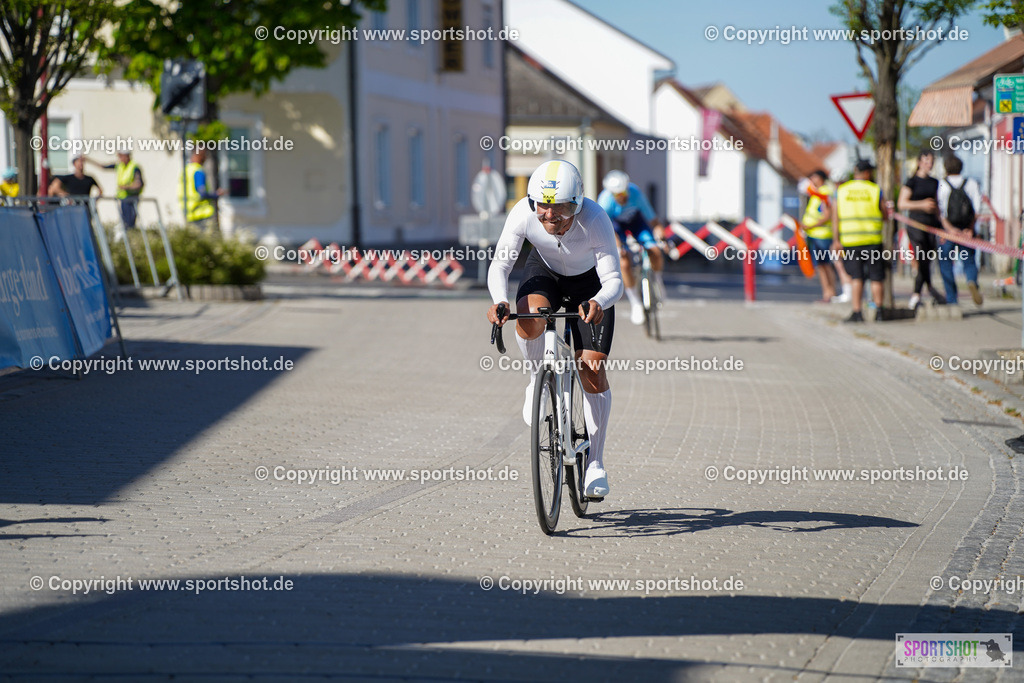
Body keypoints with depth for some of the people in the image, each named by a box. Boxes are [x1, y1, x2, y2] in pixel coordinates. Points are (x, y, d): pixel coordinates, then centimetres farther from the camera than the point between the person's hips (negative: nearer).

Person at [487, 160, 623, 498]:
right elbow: (499, 264, -28)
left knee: (592, 369, -10)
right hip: (544, 270, 1)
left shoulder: (595, 220, -36)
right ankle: (538, 381, -4)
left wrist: (598, 303, -58)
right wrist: (500, 301, -48)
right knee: (528, 316, -35)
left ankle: (595, 464, 3)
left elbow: (614, 280, -36)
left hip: (589, 282, -1)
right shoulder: (523, 213, -31)